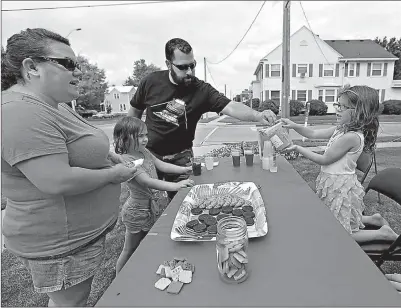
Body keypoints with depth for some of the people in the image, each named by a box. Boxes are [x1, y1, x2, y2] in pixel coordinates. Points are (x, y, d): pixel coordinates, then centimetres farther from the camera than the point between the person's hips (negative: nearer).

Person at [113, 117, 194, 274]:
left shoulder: (144, 151, 0)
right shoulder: (126, 160, -26)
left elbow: (161, 165, 5)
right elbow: (148, 182, -35)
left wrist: (184, 169, -5)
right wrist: (175, 186, -44)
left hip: (155, 206, 7)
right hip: (139, 211, -7)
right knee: (130, 250, 13)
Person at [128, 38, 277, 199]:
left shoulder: (201, 90, -14)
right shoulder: (150, 82, -9)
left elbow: (231, 107, -25)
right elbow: (134, 112, 5)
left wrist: (257, 115, -44)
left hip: (180, 157, -1)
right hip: (148, 153, 1)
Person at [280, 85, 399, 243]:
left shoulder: (351, 137, -25)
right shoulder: (342, 129, 1)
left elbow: (324, 160, -20)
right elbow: (313, 133, 4)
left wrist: (298, 148, -16)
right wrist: (294, 125, -10)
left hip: (340, 187, -9)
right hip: (333, 183, 9)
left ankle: (382, 233, 16)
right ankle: (372, 219, 34)